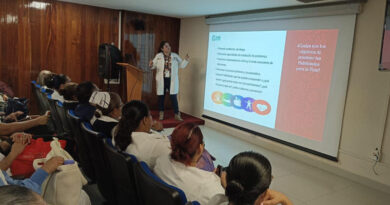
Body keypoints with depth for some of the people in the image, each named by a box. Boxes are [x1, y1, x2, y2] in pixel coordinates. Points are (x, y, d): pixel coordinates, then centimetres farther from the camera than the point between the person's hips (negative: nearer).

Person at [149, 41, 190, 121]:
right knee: (161, 96, 8)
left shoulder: (175, 56, 6)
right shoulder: (158, 56, 3)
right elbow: (154, 65, 4)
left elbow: (181, 65, 10)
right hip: (162, 80, 0)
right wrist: (151, 65, -18)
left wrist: (186, 60, -6)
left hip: (172, 80, 0)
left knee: (174, 97, -2)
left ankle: (177, 115, 6)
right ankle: (161, 114, 23)